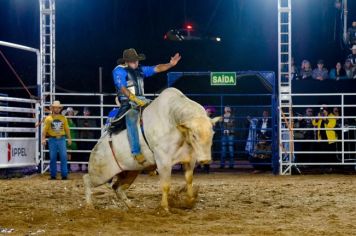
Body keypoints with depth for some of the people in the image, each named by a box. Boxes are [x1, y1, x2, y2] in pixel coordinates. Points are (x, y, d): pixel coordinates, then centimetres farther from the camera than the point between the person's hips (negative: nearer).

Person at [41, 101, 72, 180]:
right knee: (52, 158, 3)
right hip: (52, 140, -1)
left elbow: (67, 129, 12)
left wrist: (69, 138, 6)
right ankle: (53, 175, 10)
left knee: (63, 157, -4)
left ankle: (64, 175, 0)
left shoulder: (63, 118, 9)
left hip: (61, 139, 1)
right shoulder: (48, 118, 3)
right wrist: (43, 139, -12)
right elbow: (45, 129, -2)